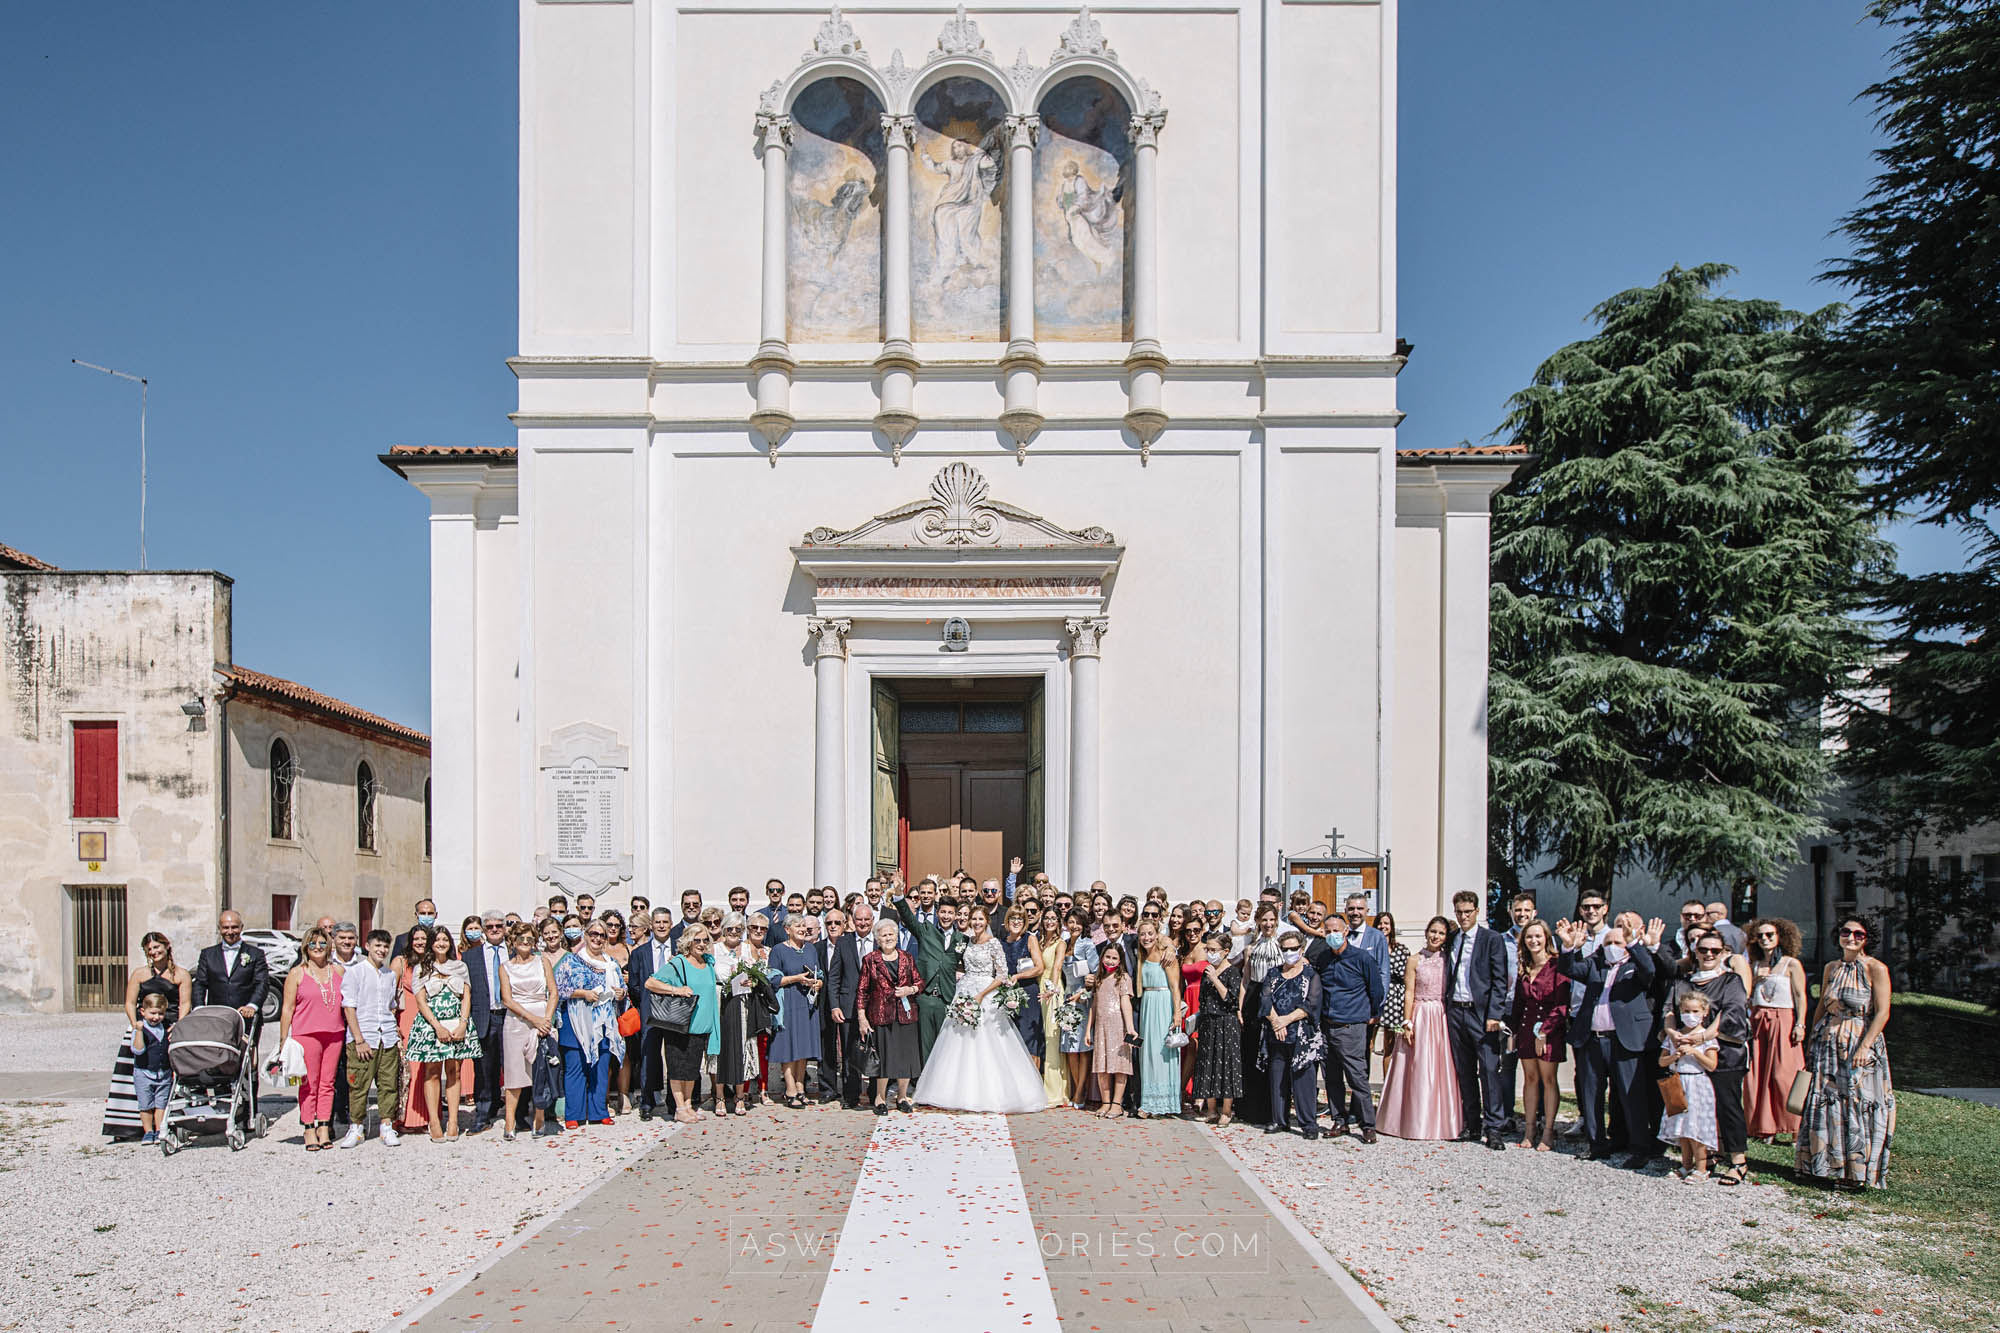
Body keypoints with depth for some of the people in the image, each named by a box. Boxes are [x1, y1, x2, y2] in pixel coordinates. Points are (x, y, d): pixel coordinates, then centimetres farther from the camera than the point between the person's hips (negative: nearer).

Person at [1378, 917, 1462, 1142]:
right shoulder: (1415, 961, 1)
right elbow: (1409, 994, 0)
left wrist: (1454, 1021, -1)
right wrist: (1407, 1023, -6)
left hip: (1443, 1019, 2)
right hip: (1420, 1018, -2)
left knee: (1442, 1070, 3)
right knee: (1418, 1070, 1)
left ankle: (1440, 1122, 12)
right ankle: (1416, 1122, 8)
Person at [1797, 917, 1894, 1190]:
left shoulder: (1875, 969, -6)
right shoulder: (1831, 968, 10)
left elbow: (1882, 1013, -11)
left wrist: (1864, 1047, -18)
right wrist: (1813, 1040, 11)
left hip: (1860, 1044, -5)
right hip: (1828, 1042, 5)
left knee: (1859, 1104, -4)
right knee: (1825, 1103, 5)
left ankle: (1858, 1172, 3)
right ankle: (1828, 1165, 15)